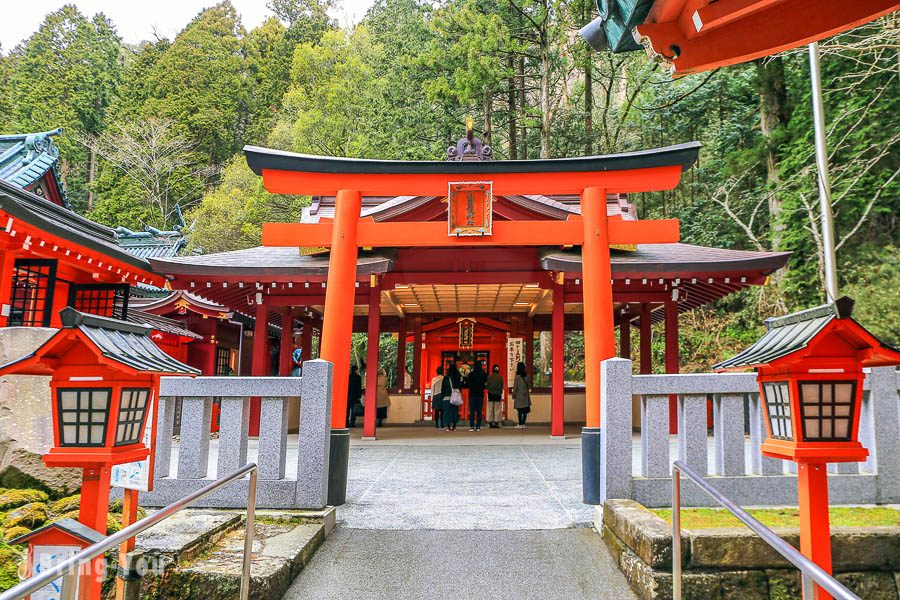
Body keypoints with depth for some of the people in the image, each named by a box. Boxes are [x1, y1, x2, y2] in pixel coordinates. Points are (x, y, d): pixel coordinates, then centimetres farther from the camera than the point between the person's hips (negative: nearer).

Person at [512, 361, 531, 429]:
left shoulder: (517, 376, -11)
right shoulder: (527, 376, 1)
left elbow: (515, 386, -6)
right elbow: (528, 385, 9)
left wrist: (513, 395, 2)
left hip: (519, 395, -4)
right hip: (525, 395, 4)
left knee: (520, 411, -1)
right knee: (525, 411, 7)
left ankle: (520, 425, 1)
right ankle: (523, 424, 10)